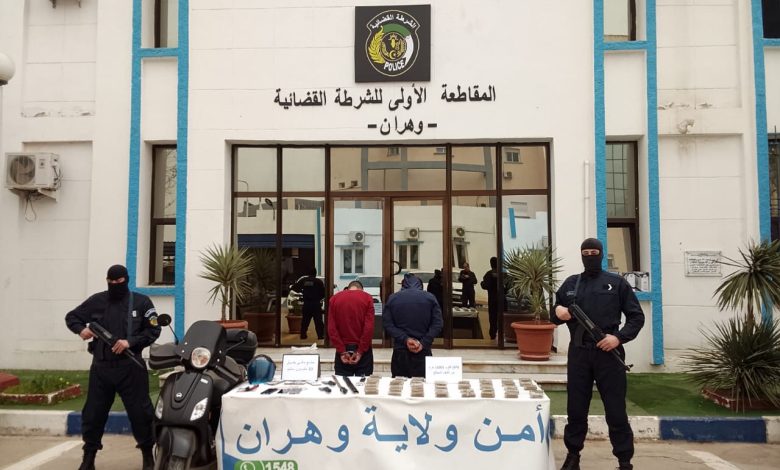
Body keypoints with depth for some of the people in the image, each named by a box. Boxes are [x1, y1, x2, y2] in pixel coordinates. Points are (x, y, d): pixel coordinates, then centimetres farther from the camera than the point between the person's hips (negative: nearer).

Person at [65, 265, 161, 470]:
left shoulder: (141, 302, 1)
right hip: (101, 366, 2)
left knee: (140, 412, 1)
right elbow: (71, 316, 17)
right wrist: (81, 329, -5)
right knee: (93, 413, 8)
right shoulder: (97, 301, 7)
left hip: (130, 367, -2)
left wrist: (130, 342, -17)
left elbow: (154, 330, -2)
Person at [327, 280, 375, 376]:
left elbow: (331, 328, -4)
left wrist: (342, 351, -5)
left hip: (343, 350, 1)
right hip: (363, 350, -1)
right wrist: (360, 351, -8)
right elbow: (369, 327, -11)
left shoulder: (334, 299, 5)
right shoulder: (367, 298, -1)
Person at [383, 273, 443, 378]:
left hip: (400, 350, 1)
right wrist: (424, 343, -9)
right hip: (423, 350, 0)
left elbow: (388, 324, -5)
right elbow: (437, 324, -5)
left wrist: (405, 339, -10)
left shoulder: (392, 298, 5)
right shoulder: (430, 297, 4)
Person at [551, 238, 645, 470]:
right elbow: (554, 315, 16)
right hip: (578, 353, 2)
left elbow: (637, 316, 3)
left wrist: (619, 337, -11)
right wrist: (557, 312, -8)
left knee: (616, 410, 2)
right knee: (576, 408, 8)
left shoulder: (617, 283, 4)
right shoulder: (570, 284, 11)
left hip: (608, 353, -2)